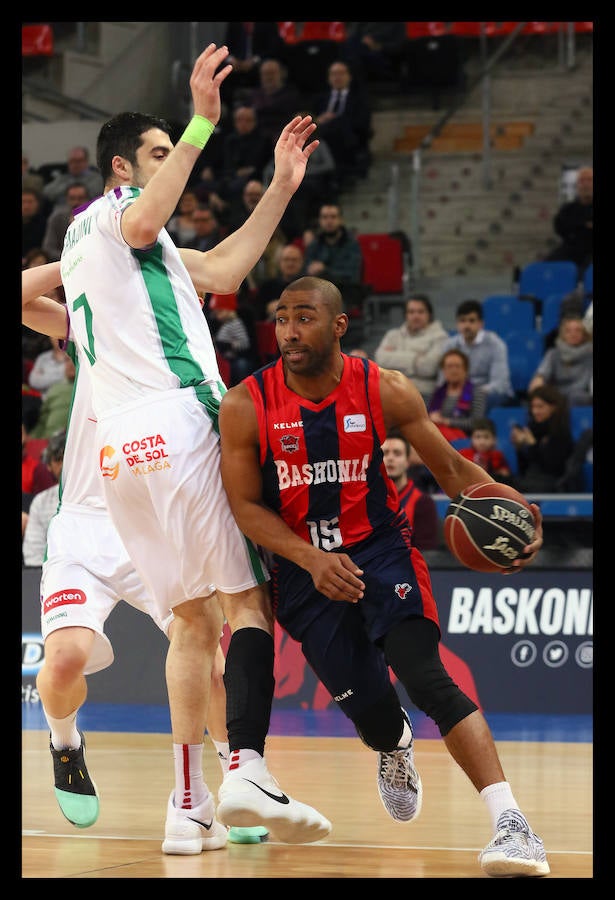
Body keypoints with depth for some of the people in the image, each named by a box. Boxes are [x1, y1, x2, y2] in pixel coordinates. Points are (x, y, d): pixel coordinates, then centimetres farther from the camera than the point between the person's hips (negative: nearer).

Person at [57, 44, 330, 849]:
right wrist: (202, 127, -29)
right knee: (248, 599, -11)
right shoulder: (119, 207, 3)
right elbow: (146, 221, -25)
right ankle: (247, 771, -26)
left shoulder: (81, 236, 28)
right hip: (176, 418, -9)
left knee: (194, 619, 11)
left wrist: (282, 187, 28)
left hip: (116, 443, 9)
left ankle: (190, 804, 5)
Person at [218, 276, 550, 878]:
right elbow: (246, 506, -7)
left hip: (380, 550, -1)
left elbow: (450, 466, -1)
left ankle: (509, 821, -29)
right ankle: (394, 747, 45)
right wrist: (312, 560, -23)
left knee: (425, 677, -23)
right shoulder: (245, 406, -12)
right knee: (368, 708, 3)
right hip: (303, 567, 1)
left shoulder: (386, 391, -10)